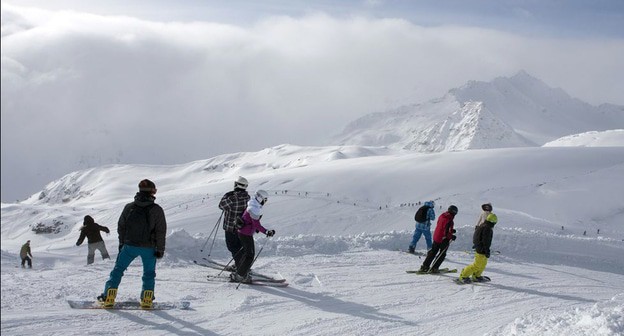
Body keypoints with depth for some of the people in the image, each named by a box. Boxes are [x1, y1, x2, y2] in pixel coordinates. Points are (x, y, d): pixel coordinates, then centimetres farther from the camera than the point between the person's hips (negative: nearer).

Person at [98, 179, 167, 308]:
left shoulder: (129, 207, 2)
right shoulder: (157, 210, -6)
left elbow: (121, 227, 9)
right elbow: (161, 231, -5)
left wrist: (122, 243, 21)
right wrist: (160, 249, 3)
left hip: (129, 245, 1)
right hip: (149, 248, -1)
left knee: (118, 270, 12)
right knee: (149, 273, 14)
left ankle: (108, 297, 7)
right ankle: (147, 299, 8)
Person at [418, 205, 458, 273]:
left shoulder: (441, 216, 1)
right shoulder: (449, 221, -24)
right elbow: (446, 233, -25)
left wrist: (451, 230, 17)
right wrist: (452, 237, -8)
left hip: (436, 237, 7)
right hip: (444, 239, -7)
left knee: (433, 252, 19)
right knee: (442, 254, 9)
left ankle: (424, 266, 20)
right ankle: (434, 268, 6)